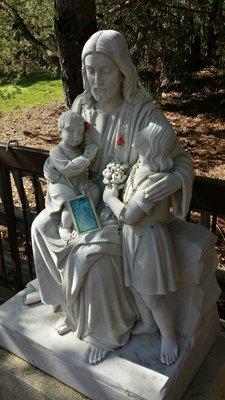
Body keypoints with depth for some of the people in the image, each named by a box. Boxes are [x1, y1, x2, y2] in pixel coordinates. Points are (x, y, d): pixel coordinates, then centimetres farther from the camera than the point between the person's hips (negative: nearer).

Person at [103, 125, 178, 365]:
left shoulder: (156, 180, -32)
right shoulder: (141, 163, -5)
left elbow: (127, 216, -26)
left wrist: (110, 198, -11)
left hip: (148, 240, -8)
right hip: (133, 236, 9)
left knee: (152, 299, 10)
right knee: (138, 290, 26)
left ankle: (169, 337, 36)